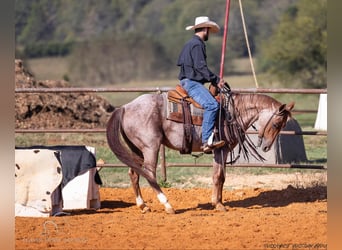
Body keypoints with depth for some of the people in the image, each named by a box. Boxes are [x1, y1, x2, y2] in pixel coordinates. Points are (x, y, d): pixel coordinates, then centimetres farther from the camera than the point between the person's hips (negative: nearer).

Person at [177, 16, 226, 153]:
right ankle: (207, 140, -36)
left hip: (189, 81, 11)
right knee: (212, 104, -27)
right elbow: (200, 66, -19)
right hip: (191, 82, -11)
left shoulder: (191, 44, 23)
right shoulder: (197, 44, -10)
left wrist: (215, 80, 19)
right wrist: (216, 80, -13)